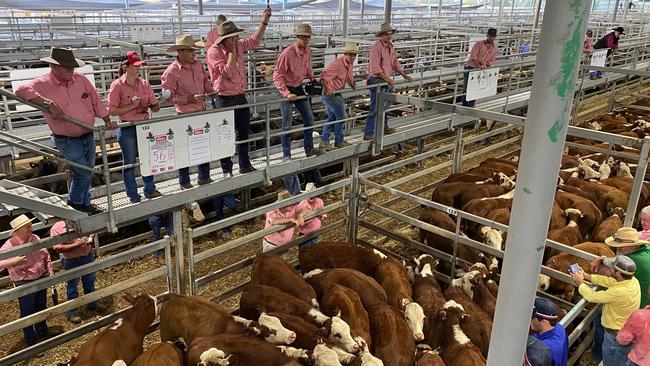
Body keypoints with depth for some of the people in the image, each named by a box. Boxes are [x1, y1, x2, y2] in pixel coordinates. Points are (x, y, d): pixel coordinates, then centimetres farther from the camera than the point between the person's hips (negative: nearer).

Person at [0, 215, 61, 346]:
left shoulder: (35, 239, -4)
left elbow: (46, 256, 9)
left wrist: (50, 271, 5)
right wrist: (13, 262, -38)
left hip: (41, 279, 6)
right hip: (24, 284, -6)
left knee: (41, 308, 24)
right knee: (27, 313, 9)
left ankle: (42, 331, 47)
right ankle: (31, 340, 26)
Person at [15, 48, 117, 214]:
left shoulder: (80, 79, -1)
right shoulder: (42, 83, -15)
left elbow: (95, 101, 7)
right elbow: (22, 90, -32)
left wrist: (107, 120, 8)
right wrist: (48, 103, -38)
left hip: (88, 135, 6)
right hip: (67, 141, -5)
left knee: (87, 172, 17)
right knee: (83, 172, -1)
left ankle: (85, 202, 37)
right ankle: (75, 201, 26)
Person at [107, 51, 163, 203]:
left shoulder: (144, 84, 5)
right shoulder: (117, 85, -8)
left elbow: (154, 108, 10)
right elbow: (112, 111, -11)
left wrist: (155, 104, -12)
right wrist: (132, 106, -18)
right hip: (127, 129, -4)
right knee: (130, 163, 6)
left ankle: (150, 190, 31)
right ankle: (134, 197, 17)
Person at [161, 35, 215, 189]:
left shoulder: (198, 64, 4)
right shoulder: (171, 72, -15)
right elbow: (169, 96, -14)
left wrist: (213, 91, -1)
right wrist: (189, 99, -22)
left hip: (202, 111, 6)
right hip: (185, 115, -6)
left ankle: (204, 177, 31)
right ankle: (184, 182, 20)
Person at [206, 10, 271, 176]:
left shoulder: (238, 46, 4)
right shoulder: (214, 52, -17)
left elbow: (255, 41, 21)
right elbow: (229, 73, -24)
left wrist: (264, 21, 16)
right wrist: (232, 51, -19)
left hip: (240, 96, 8)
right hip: (225, 100, -8)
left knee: (243, 133, 18)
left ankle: (245, 166, 32)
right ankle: (227, 170, 14)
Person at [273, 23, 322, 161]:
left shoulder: (308, 51, -2)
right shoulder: (288, 53, -23)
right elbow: (277, 76, -22)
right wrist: (287, 93, -28)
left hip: (299, 88, 7)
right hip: (286, 89, -7)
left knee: (309, 119, 12)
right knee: (287, 124, -4)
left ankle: (309, 149, 28)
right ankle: (286, 155, 7)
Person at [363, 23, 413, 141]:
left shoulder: (391, 47, 10)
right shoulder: (376, 47, -18)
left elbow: (395, 63, 21)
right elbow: (375, 68, -24)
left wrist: (404, 75, 15)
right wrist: (388, 79, -21)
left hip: (386, 79, 9)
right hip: (376, 79, -9)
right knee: (375, 107, -9)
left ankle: (384, 127, 34)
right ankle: (368, 133, -6)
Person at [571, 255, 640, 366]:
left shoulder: (619, 292, -36)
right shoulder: (633, 281, -12)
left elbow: (592, 296, -23)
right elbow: (610, 281, 3)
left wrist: (580, 282, -6)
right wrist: (586, 276, 5)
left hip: (616, 337, -8)